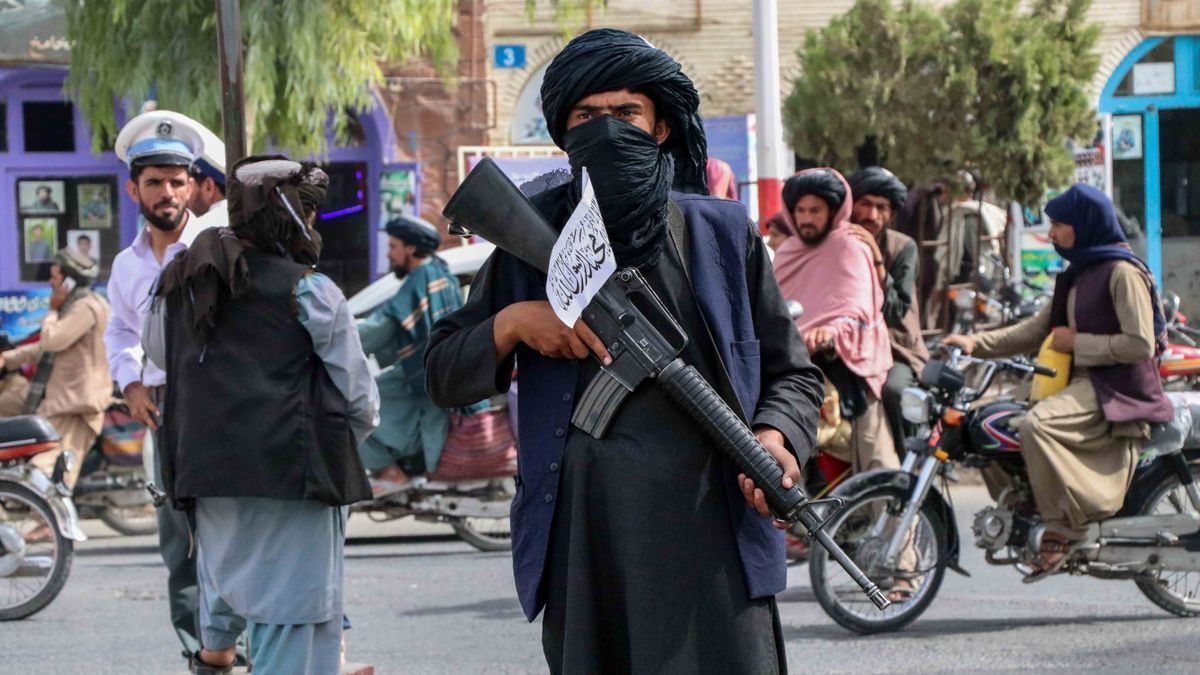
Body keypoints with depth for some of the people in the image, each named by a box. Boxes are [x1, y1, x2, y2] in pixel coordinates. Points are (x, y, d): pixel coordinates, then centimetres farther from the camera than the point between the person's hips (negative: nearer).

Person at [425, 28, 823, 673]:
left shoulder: (723, 234, 8)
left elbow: (793, 373, 12)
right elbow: (442, 376, 14)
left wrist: (775, 435, -10)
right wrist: (510, 323, -6)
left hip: (707, 539, -1)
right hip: (581, 546, 2)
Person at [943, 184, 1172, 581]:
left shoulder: (1122, 271, -9)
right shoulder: (1077, 276, 20)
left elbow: (1140, 344, -17)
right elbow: (1037, 331, 20)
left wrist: (1077, 343, -13)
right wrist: (977, 344, 9)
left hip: (1118, 391, -10)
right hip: (1083, 384, 10)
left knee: (1038, 425, -32)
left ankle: (1063, 527, -24)